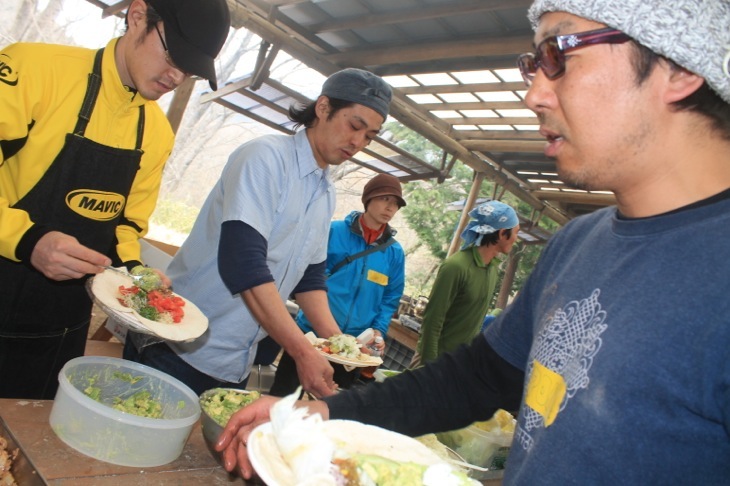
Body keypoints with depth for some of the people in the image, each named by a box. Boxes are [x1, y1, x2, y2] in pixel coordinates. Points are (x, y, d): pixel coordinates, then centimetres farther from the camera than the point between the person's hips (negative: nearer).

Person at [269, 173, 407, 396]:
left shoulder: (395, 252, 4)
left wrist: (379, 330, -7)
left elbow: (390, 299, 9)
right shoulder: (334, 231, -4)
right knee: (283, 395, 8)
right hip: (312, 334, -2)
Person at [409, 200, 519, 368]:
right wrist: (429, 363, -18)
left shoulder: (494, 267, 1)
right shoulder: (456, 266, -22)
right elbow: (432, 320, -20)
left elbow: (478, 315, 8)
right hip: (437, 355, -7)